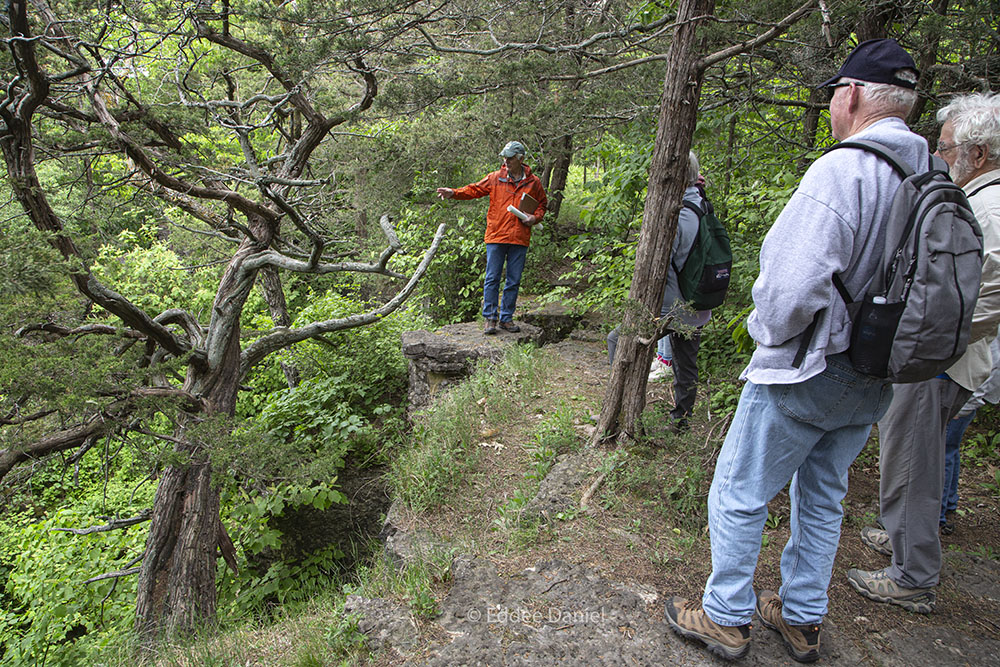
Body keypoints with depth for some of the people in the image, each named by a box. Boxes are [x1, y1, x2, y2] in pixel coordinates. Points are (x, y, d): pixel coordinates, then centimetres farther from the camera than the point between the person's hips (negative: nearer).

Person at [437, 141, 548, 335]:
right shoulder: (495, 178, 6)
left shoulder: (533, 182, 8)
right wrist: (454, 193, -12)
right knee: (492, 279, -1)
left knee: (514, 281, 7)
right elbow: (475, 190, 3)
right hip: (496, 237, -1)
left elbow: (542, 203, 19)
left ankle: (506, 318, 17)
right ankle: (490, 318, 6)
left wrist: (535, 217, 0)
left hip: (519, 239, 1)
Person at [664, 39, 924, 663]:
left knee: (739, 495, 8)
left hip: (806, 375, -8)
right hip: (875, 382, 8)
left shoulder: (841, 171, -22)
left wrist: (769, 333, -10)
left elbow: (792, 285, -30)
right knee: (823, 498, 21)